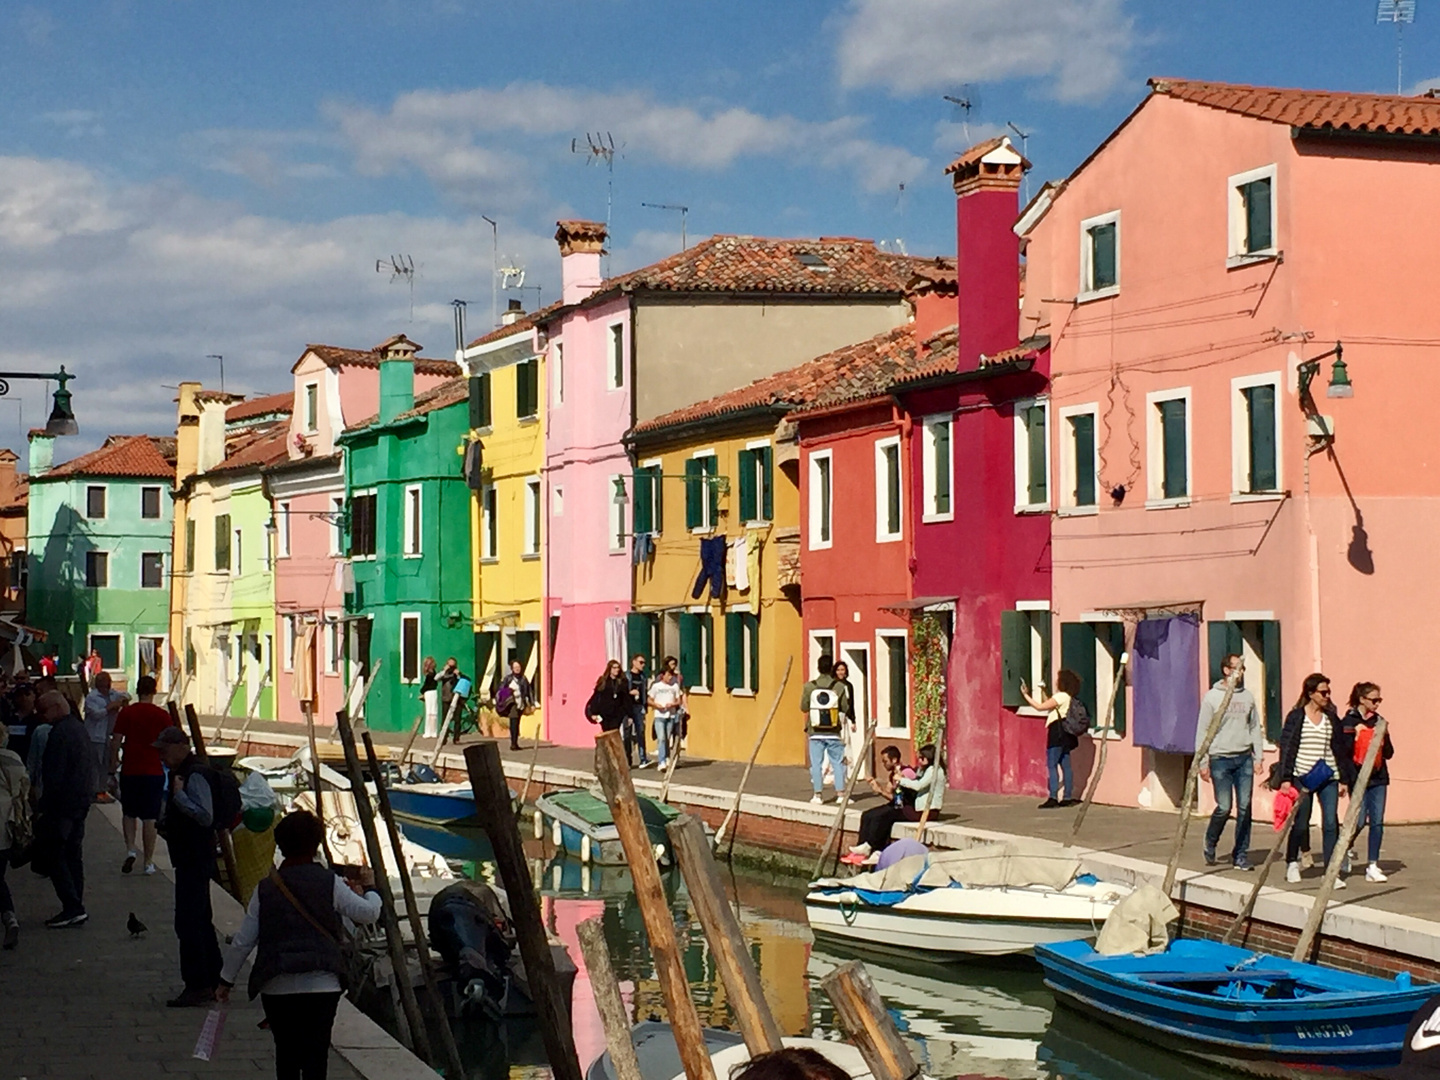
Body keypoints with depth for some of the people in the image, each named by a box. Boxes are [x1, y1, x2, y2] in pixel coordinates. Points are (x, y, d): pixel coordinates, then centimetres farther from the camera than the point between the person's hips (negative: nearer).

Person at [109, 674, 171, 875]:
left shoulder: (126, 712, -3)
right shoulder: (162, 716, -4)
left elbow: (116, 741, -3)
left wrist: (114, 762, 11)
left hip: (130, 770, 1)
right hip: (154, 771, -1)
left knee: (129, 813, 18)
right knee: (150, 818, 3)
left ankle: (130, 849, 1)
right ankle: (149, 862, 5)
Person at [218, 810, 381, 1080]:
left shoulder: (265, 888, 4)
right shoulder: (329, 883, 0)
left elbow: (243, 941, 5)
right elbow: (369, 913, 5)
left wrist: (226, 980, 16)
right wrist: (369, 889, 27)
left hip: (276, 987, 2)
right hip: (321, 985, -1)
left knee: (286, 1052, 15)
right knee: (316, 1055, 0)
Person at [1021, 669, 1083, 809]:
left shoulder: (1061, 696, -13)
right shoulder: (1067, 697, 17)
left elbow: (1040, 707, -16)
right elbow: (1048, 706, 23)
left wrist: (1026, 695, -11)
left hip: (1057, 732, -10)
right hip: (1064, 734, 10)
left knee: (1051, 765, -11)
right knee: (1065, 765, 9)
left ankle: (1053, 798, -16)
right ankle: (1068, 797, 10)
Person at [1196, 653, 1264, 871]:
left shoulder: (1247, 697, 10)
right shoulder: (1212, 697, -1)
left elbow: (1255, 728, 14)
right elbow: (1203, 731, 0)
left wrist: (1258, 757, 5)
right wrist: (1203, 762, -4)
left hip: (1244, 758, 4)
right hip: (1220, 759, -3)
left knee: (1245, 808, 0)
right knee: (1224, 807, -7)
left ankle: (1241, 855, 7)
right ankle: (1210, 843, 19)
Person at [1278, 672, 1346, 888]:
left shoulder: (1331, 718, 10)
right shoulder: (1296, 717, -2)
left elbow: (1338, 749, 15)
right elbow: (1287, 747, -3)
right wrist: (1285, 778, -9)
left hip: (1328, 778, 3)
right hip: (1302, 777, -3)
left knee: (1331, 823, -8)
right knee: (1300, 823, 6)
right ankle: (1292, 864, 28)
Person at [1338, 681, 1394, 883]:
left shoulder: (1379, 722, 10)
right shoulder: (1348, 723, -5)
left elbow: (1389, 754, 9)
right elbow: (1341, 753, -7)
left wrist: (1384, 737, -5)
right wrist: (1354, 735, -18)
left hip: (1378, 778, 5)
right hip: (1357, 778, -5)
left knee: (1377, 822, 0)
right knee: (1360, 820, -6)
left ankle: (1373, 866, 4)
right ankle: (1346, 849, 24)